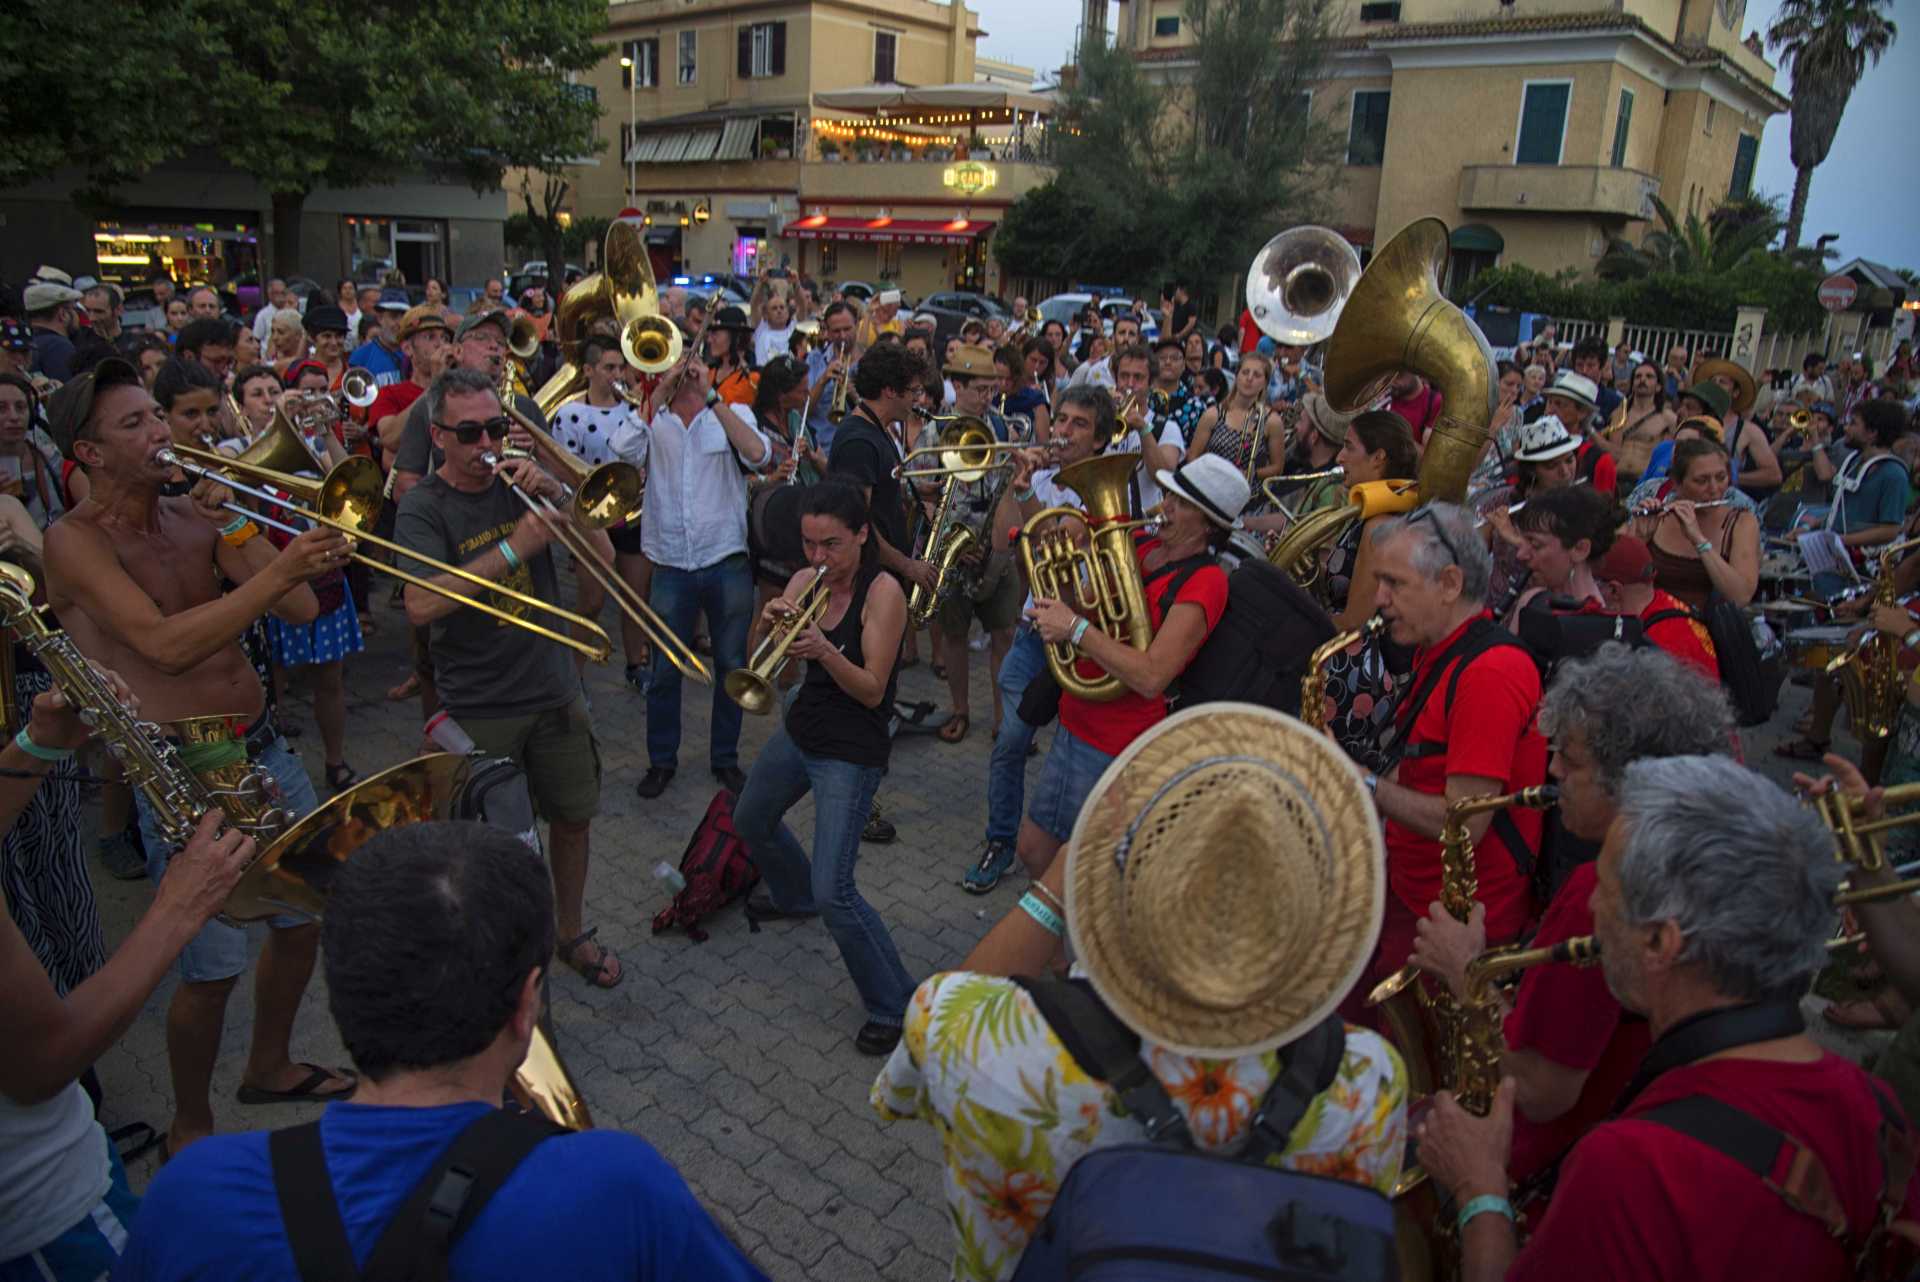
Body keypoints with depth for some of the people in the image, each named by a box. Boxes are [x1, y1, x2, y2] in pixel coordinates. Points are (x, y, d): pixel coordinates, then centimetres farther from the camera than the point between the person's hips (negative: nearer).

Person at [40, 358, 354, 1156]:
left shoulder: (193, 516, 7)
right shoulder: (75, 540, -10)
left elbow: (301, 610, 0)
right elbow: (168, 645, -24)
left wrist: (235, 521, -7)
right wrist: (278, 572, -31)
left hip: (263, 747, 7)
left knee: (306, 918, 17)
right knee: (212, 970, 0)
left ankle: (269, 1067, 41)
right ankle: (191, 1127, 26)